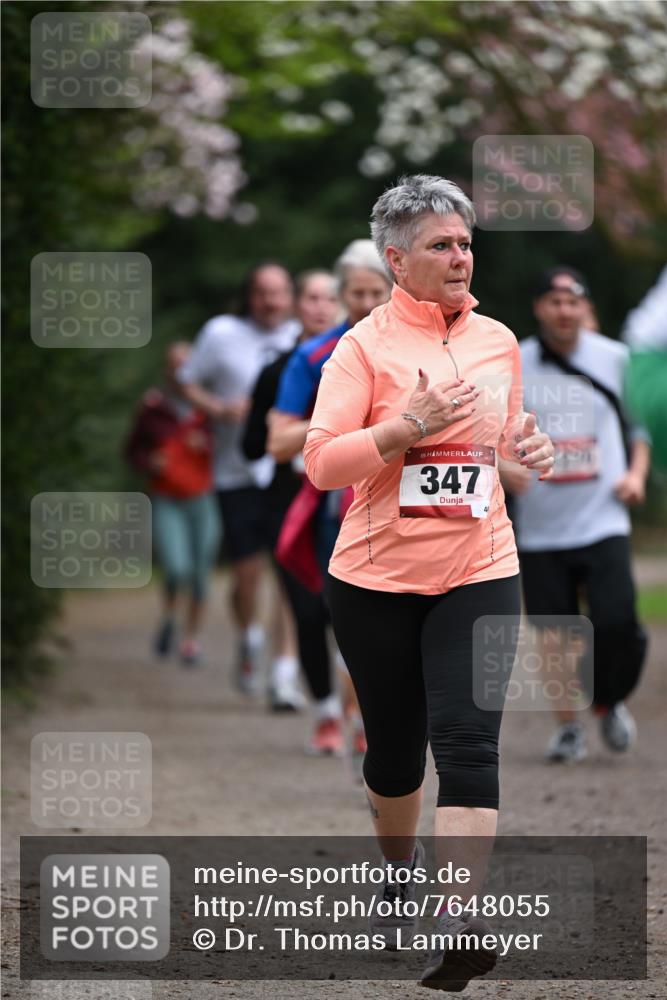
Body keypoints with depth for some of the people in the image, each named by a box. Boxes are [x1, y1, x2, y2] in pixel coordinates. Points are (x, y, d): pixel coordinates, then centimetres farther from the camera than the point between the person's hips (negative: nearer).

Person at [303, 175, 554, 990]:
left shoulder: (499, 341, 8)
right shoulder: (364, 346, -6)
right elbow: (322, 463, -13)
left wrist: (525, 448, 1)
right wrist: (408, 427, -26)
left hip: (478, 573, 2)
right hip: (377, 578, -2)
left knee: (468, 741, -14)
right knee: (395, 746, 12)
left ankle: (461, 920, -20)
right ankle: (399, 869, 40)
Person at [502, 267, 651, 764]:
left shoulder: (615, 359, 4)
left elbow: (642, 421, 17)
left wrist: (637, 472, 1)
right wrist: (502, 467, -13)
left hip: (604, 521, 0)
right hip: (540, 530, 0)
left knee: (617, 622, -14)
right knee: (555, 633, 1)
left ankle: (611, 702, 14)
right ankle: (569, 724, 19)